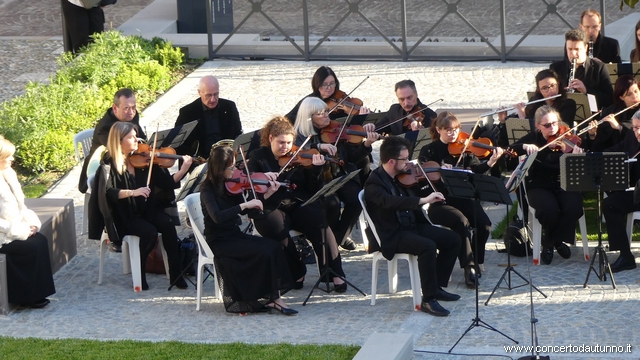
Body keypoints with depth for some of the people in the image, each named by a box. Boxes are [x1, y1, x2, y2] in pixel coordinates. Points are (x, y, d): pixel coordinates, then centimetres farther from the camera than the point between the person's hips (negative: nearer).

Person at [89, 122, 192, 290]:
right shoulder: (109, 165, -9)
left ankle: (175, 274, -17)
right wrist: (132, 192, -37)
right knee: (150, 232, -29)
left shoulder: (143, 159, 2)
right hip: (124, 216, -4)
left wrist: (183, 171, -18)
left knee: (168, 225, -24)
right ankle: (139, 274, -7)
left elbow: (167, 184, -1)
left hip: (147, 210, 4)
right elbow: (107, 192, -24)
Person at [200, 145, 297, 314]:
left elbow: (244, 211, 15)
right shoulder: (208, 189, -15)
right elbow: (217, 217, -31)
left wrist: (266, 195, 4)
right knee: (264, 252, -25)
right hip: (219, 241, -7)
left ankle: (273, 297, -19)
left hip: (234, 235, 7)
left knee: (273, 247, -17)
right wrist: (244, 205, -32)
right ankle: (271, 298, -11)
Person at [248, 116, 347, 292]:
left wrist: (316, 168, -11)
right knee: (278, 229, -35)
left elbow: (313, 189, 6)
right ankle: (295, 273, -11)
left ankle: (335, 275, -24)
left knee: (319, 223, -29)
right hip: (271, 209, -1)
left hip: (298, 205, 1)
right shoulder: (258, 157, 8)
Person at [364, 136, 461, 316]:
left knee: (452, 239, 1)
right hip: (391, 236, -9)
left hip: (410, 227, 9)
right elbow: (389, 202, -37)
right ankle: (428, 300, -24)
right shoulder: (374, 183, -17)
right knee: (427, 246, -32)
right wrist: (423, 200, -44)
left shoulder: (400, 178, 9)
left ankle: (437, 287, 11)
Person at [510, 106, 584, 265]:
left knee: (574, 207, -29)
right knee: (550, 209, -32)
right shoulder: (533, 138, 0)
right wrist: (524, 146, -28)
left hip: (564, 186, 1)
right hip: (539, 188, -1)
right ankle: (550, 241, 0)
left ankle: (553, 241, -3)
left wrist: (576, 157, -36)